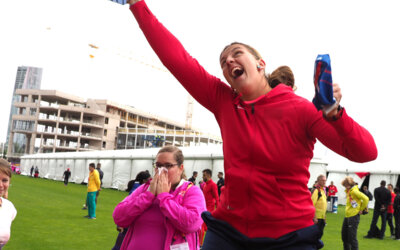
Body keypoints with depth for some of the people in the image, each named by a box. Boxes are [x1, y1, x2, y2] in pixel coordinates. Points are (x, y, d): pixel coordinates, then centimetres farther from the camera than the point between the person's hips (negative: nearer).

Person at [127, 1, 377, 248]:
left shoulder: (301, 109, -8)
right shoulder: (223, 101, 2)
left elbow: (366, 152, -15)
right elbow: (176, 56, 0)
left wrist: (334, 114, -34)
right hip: (228, 228, 3)